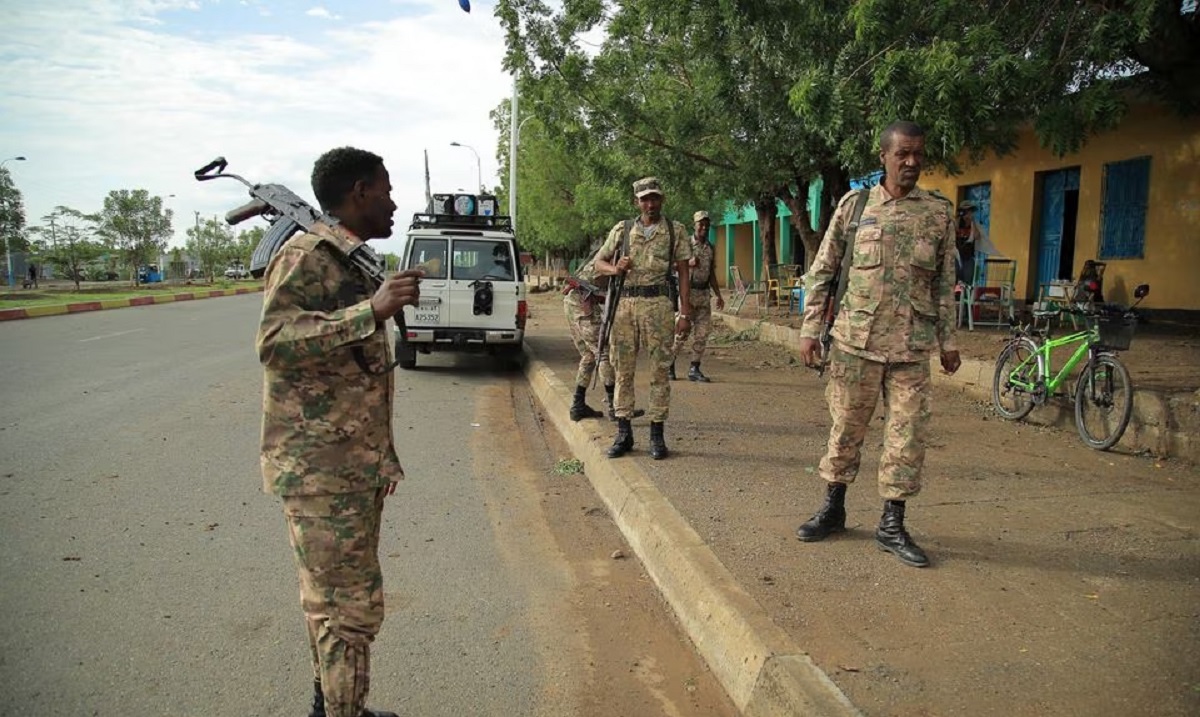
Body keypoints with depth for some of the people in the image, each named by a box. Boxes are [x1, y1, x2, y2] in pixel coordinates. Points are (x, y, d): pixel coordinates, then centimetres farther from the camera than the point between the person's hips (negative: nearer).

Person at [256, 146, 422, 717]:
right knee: (349, 606, -4)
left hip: (357, 466, 9)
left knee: (331, 598, 19)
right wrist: (372, 311, -31)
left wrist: (384, 458, 25)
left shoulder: (352, 264, 17)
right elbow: (274, 343, -26)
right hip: (321, 469, -9)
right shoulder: (304, 257, -12)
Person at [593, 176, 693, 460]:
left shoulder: (675, 230, 6)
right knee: (623, 370, 5)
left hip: (658, 305, -2)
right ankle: (623, 433, 14)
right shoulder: (622, 229, 10)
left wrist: (685, 313, -3)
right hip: (624, 304, 2)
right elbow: (599, 261, 15)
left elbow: (683, 274, 4)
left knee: (659, 372, 1)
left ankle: (657, 434, 10)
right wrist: (615, 269, -8)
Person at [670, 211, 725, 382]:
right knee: (683, 331, -5)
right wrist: (688, 264, -24)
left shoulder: (710, 247, 14)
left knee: (702, 332, 2)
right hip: (688, 291, -6)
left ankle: (694, 369, 9)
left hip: (704, 293, 6)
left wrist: (718, 295, 18)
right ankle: (669, 364, 11)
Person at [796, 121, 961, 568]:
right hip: (855, 339, -1)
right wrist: (810, 329, 0)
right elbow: (822, 271, 5)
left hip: (912, 346, 1)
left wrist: (948, 341, 10)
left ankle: (892, 525, 16)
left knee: (908, 434, 3)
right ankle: (833, 510, 24)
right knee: (846, 427, 8)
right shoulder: (855, 204, 3)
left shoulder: (939, 212, 6)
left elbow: (944, 283, 11)